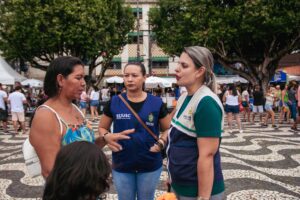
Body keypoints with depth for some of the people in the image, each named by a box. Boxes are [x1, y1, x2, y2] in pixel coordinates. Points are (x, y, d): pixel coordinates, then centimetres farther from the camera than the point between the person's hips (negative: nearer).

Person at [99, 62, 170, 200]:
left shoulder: (156, 103, -5)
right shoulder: (114, 102, -3)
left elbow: (168, 129, 4)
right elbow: (102, 127, 7)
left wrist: (162, 141, -16)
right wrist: (107, 136, -14)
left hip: (150, 166, 0)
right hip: (121, 166, 1)